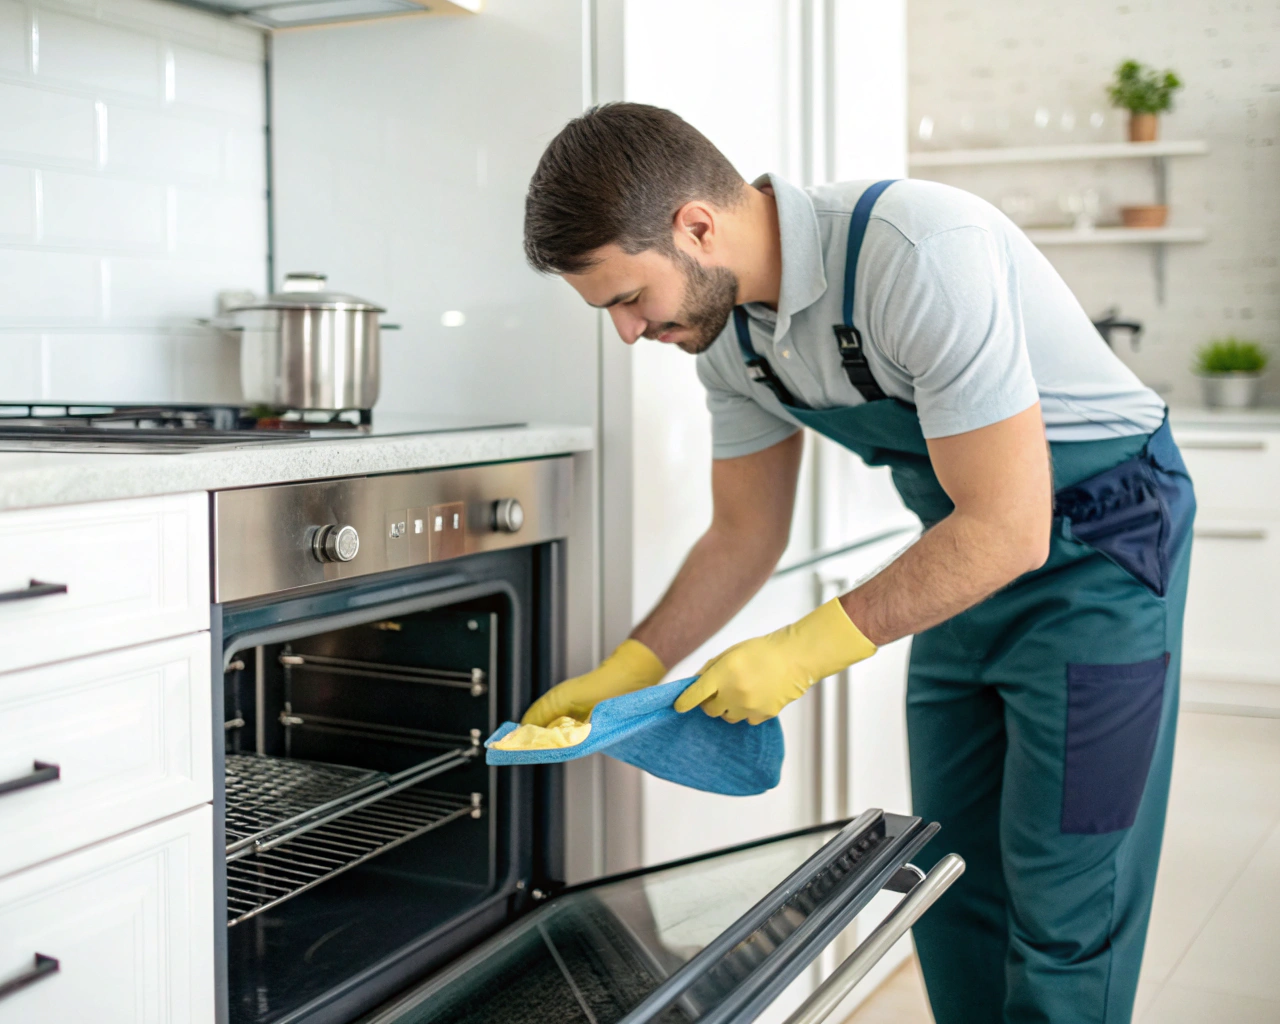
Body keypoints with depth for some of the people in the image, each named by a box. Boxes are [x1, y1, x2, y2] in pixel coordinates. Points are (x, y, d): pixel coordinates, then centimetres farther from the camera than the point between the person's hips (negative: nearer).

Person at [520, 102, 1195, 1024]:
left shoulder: (919, 254, -32)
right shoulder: (728, 329, -6)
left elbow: (1007, 529, -30)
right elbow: (745, 536, 6)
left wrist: (802, 653, -25)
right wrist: (627, 672, -3)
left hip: (1097, 538, -7)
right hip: (970, 553, 7)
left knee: (1060, 894, -3)